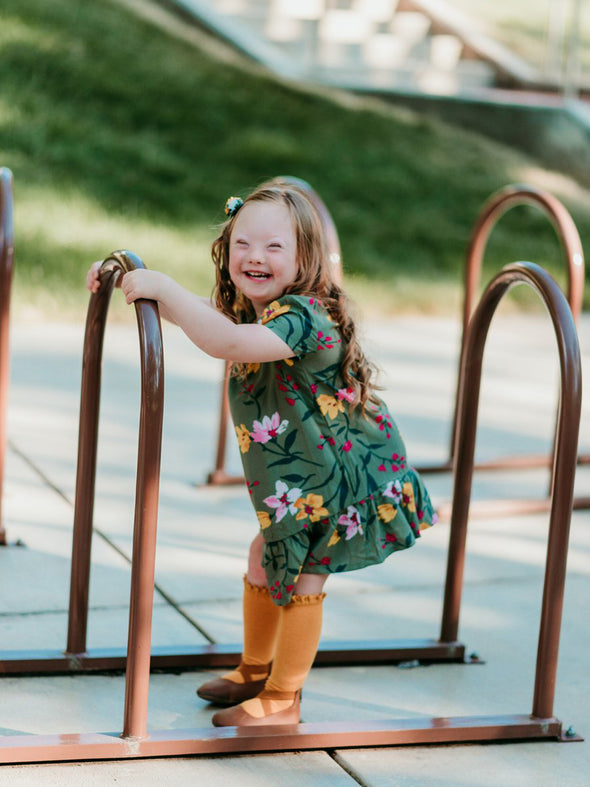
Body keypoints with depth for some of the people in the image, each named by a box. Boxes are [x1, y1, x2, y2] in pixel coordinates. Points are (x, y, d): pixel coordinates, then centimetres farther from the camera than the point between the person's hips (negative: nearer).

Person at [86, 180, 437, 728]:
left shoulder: (303, 316, -31)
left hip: (345, 477, -9)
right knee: (264, 559, 18)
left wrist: (161, 287, -45)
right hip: (296, 478, 9)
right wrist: (129, 277, 4)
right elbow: (199, 314, 16)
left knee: (301, 579, -1)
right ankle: (255, 671, 38)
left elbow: (225, 342, -48)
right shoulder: (249, 309, -1)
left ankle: (282, 700, 16)